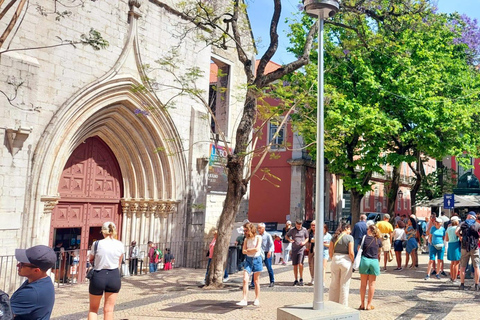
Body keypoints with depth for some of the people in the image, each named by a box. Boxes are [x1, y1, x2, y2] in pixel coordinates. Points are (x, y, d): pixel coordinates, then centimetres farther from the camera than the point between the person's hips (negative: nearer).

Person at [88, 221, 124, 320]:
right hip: (114, 276, 1)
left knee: (93, 309, 16)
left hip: (98, 276, -1)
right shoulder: (120, 245, -1)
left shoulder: (97, 244, -7)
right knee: (109, 310, 10)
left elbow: (91, 260, 7)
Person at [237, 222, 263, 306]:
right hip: (248, 260, 3)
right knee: (245, 280, -10)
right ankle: (244, 300, -11)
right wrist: (252, 250, -13)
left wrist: (248, 250, -5)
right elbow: (244, 251, 0)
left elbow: (257, 249, -16)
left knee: (256, 281, 7)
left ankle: (257, 299, 20)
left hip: (256, 259, -3)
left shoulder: (258, 237, -5)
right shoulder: (246, 239, 7)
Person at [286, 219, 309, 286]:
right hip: (294, 250, 2)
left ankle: (301, 279, -1)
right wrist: (289, 239, -4)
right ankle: (296, 280, 15)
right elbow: (286, 236, 16)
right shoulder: (292, 230, 4)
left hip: (301, 249, -2)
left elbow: (307, 238, 13)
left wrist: (304, 242, -7)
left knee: (300, 264, -15)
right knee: (295, 265, 5)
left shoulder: (304, 230, 3)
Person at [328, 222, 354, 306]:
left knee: (334, 283, 14)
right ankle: (343, 305, 13)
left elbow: (330, 252, 2)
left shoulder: (334, 237, 3)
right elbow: (351, 253, -13)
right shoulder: (349, 237, -8)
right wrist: (353, 261, 2)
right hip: (346, 261, -4)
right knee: (344, 284, 7)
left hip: (335, 260, 4)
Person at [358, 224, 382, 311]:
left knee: (363, 283, 9)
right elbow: (379, 252, 16)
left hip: (364, 260, -1)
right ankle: (369, 305, 10)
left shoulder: (364, 238, -2)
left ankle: (362, 304, 13)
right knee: (372, 284, 9)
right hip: (374, 261, 1)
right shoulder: (378, 240, 3)